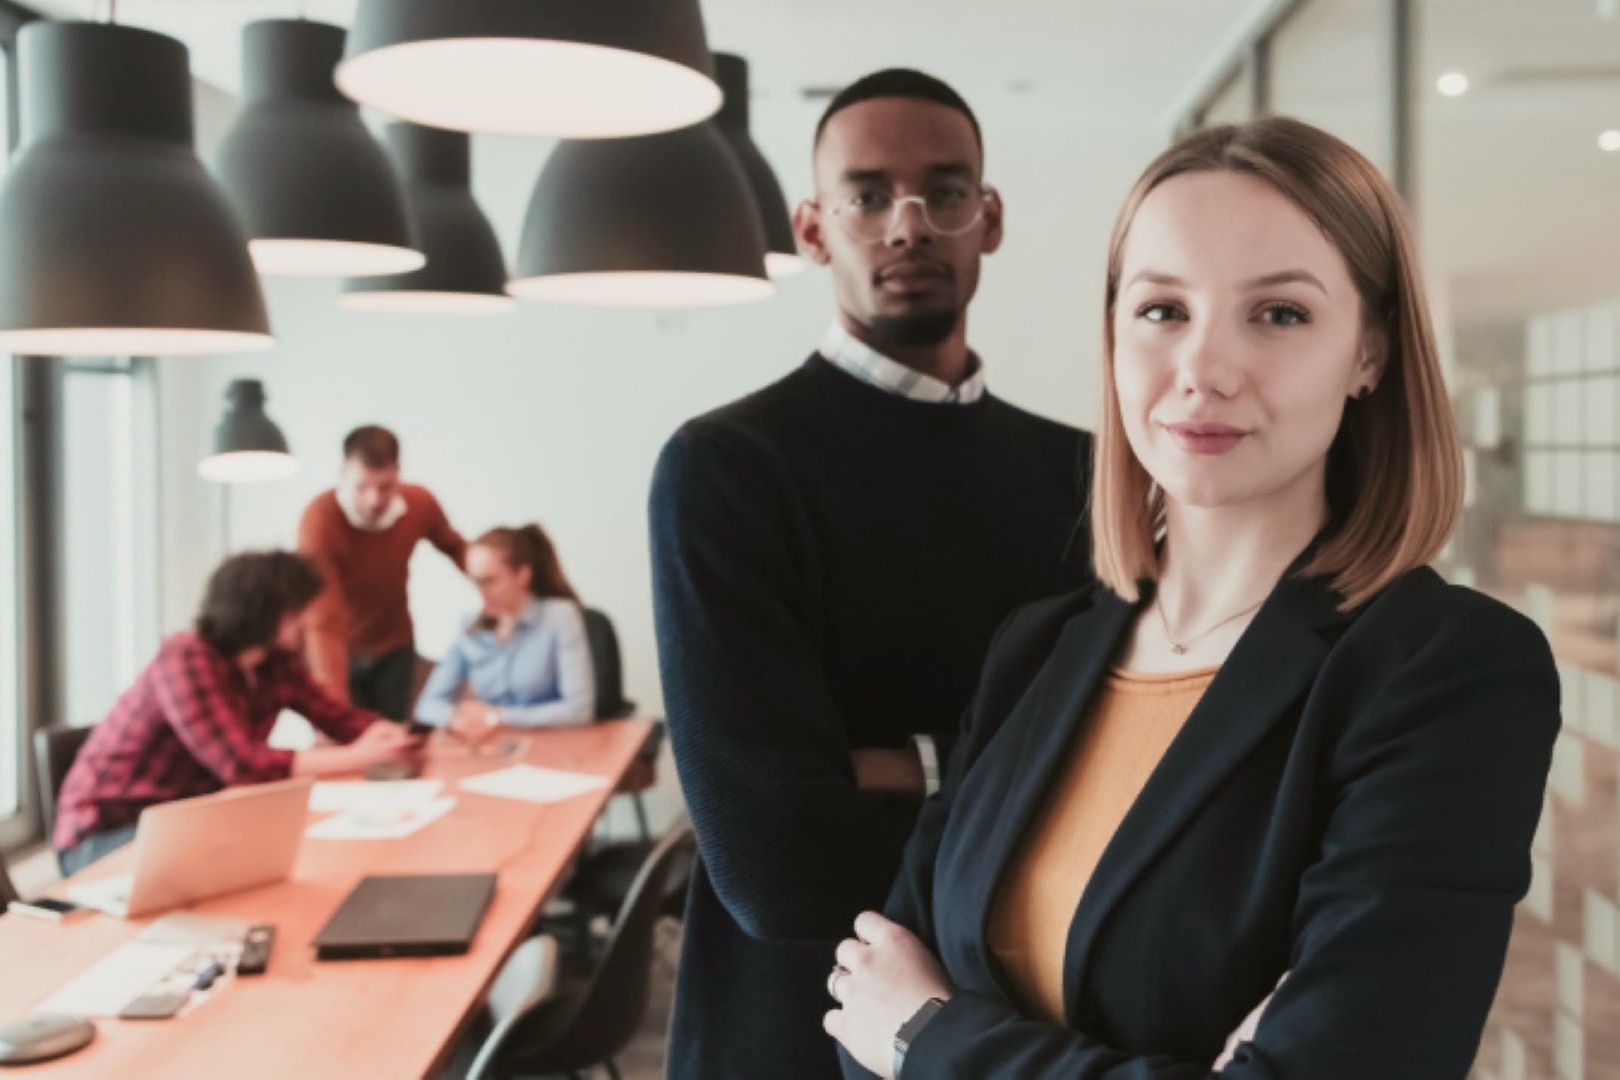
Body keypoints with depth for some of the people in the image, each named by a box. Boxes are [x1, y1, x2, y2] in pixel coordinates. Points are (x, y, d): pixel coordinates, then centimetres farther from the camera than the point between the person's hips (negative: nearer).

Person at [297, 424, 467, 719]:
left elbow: (455, 548, 6)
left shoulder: (420, 504, -18)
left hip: (395, 649, 3)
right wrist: (334, 704, -47)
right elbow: (324, 622, -38)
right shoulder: (320, 518, -31)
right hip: (339, 652, -3)